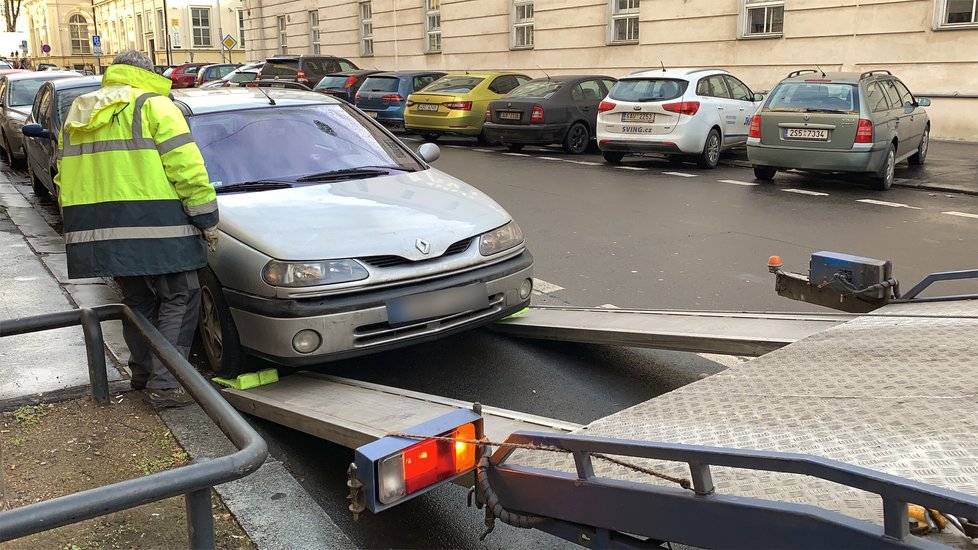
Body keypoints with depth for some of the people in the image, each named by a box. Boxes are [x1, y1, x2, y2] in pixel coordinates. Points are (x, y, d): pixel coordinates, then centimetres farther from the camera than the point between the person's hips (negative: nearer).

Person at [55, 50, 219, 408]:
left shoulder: (74, 118, 20)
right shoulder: (153, 106, -2)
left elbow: (64, 180, 18)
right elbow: (186, 169, -11)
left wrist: (81, 227, 24)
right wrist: (207, 219, -6)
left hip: (101, 232, 7)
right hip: (156, 229, -7)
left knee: (139, 302, 19)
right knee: (179, 301, 2)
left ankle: (143, 377, 25)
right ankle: (164, 385, -3)